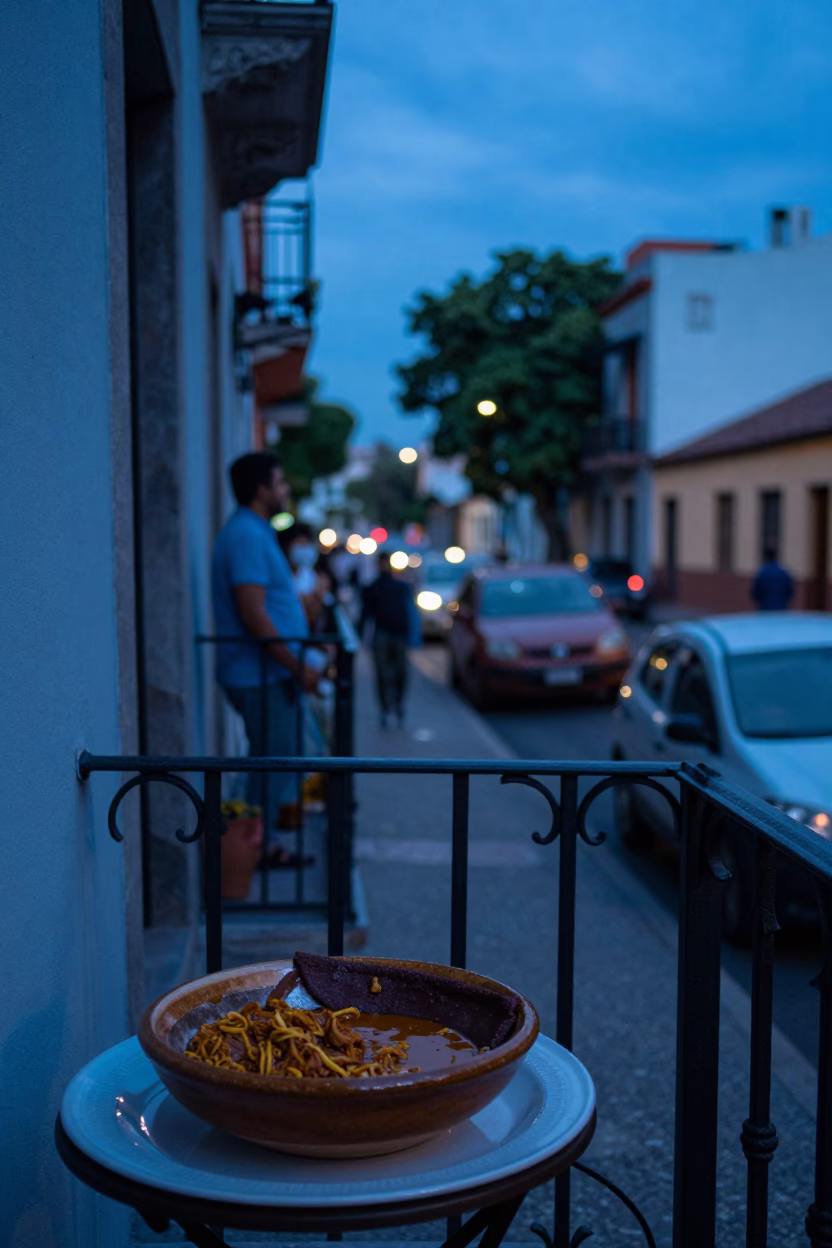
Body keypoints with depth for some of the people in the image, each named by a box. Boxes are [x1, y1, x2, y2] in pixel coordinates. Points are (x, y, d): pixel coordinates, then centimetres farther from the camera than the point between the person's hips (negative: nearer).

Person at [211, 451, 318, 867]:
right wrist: (297, 667, -20)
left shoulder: (254, 532, 16)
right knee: (274, 761, -1)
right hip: (262, 676, -10)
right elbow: (253, 614, -24)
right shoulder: (247, 536, -18)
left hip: (270, 674, 10)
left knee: (274, 761, 17)